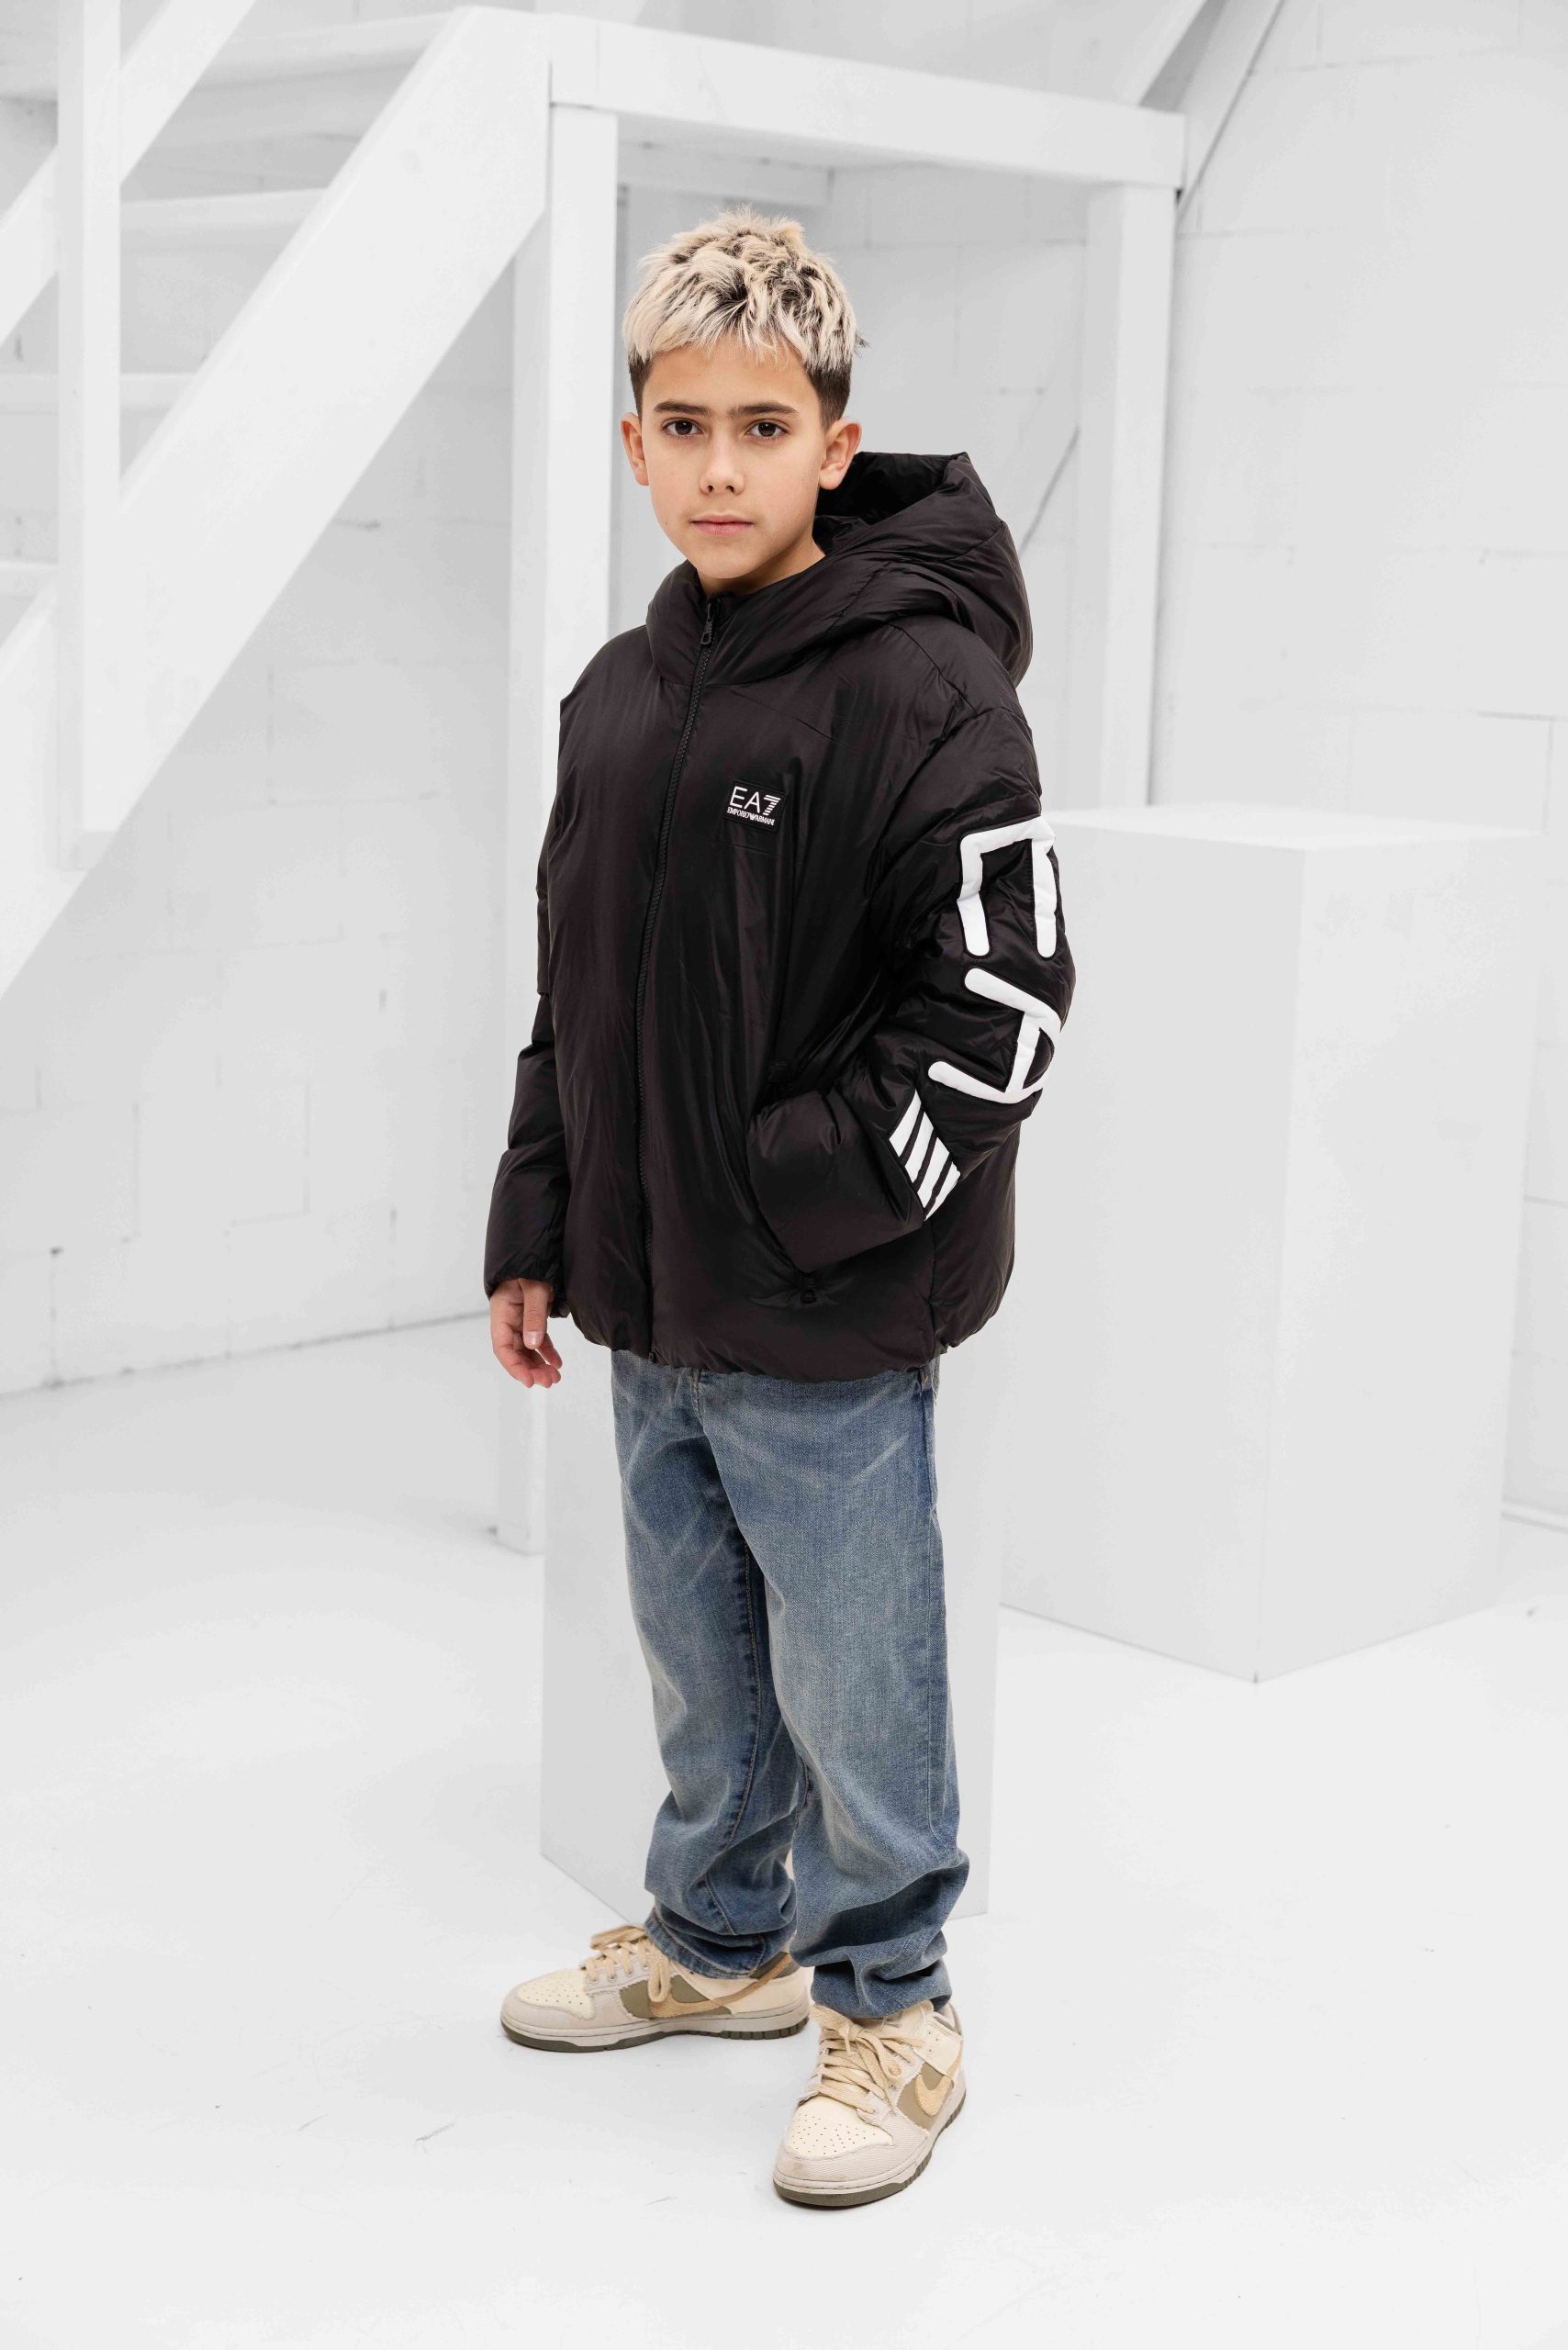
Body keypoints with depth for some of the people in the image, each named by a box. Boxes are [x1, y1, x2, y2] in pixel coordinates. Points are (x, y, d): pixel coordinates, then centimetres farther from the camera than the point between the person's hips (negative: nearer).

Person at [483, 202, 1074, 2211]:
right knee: (700, 1663, 21)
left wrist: (801, 1199, -17)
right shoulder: (618, 694, 8)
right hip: (653, 1311, 7)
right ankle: (720, 1943, 40)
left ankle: (889, 2009, 25)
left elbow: (1001, 1012, -18)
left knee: (853, 1685, 6)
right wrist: (537, 1230, 14)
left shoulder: (924, 688, -15)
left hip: (830, 1329, -7)